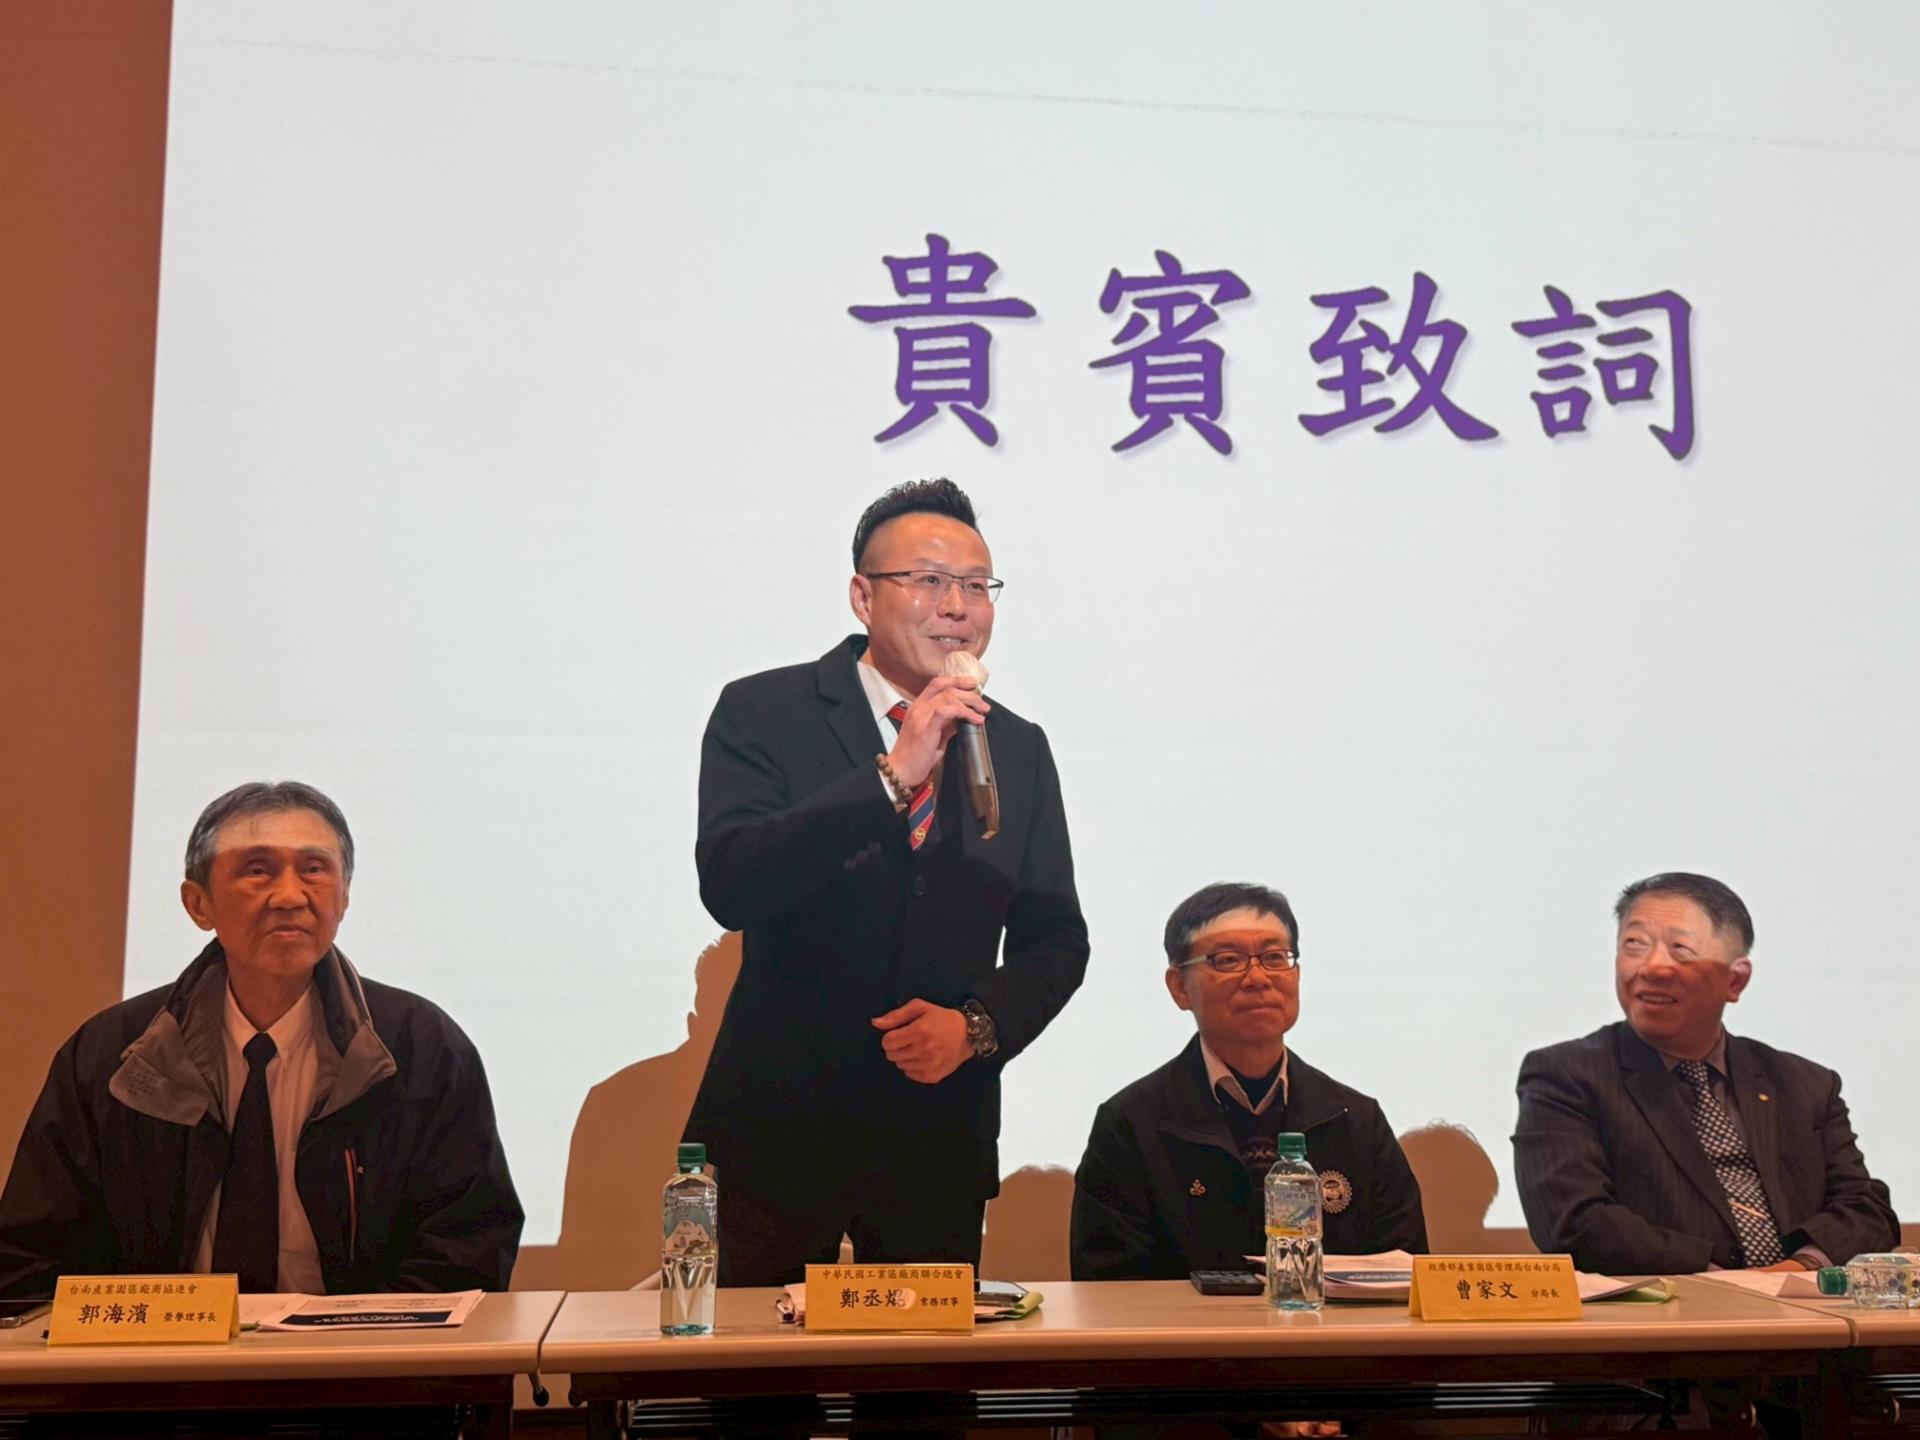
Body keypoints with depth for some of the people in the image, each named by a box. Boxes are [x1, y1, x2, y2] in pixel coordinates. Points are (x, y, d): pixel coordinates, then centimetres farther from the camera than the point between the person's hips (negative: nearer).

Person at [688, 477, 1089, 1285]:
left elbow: (1056, 938, 10)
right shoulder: (763, 713, -4)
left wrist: (976, 1024, -9)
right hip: (778, 1128, -3)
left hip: (939, 1143, 3)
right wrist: (893, 775, -24)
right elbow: (730, 886, -20)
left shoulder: (1019, 749, 7)